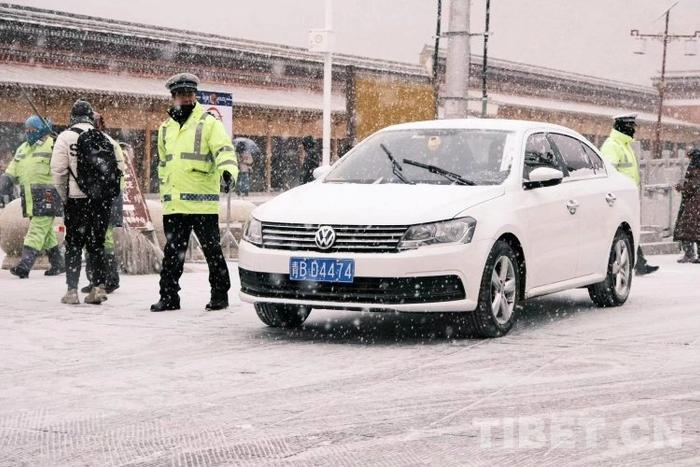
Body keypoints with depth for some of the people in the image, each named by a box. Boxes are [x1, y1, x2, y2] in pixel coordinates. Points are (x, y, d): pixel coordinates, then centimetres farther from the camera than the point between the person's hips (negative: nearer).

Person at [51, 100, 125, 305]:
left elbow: (58, 170, -7)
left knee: (74, 243, 5)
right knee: (97, 242, 13)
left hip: (78, 198, -3)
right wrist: (107, 191, 13)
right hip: (104, 200, 3)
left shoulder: (66, 137, -4)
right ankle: (99, 286, 8)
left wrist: (64, 196, 5)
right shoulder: (106, 139, 8)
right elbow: (119, 167, 6)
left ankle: (72, 290, 3)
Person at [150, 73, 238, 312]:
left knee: (212, 250, 2)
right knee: (172, 252, 8)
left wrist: (228, 172, -34)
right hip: (173, 205, 5)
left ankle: (220, 294, 12)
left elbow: (224, 151, -15)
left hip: (203, 203, -5)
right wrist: (165, 193, 22)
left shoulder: (209, 123, -1)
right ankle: (169, 296, 16)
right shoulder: (166, 129, 18)